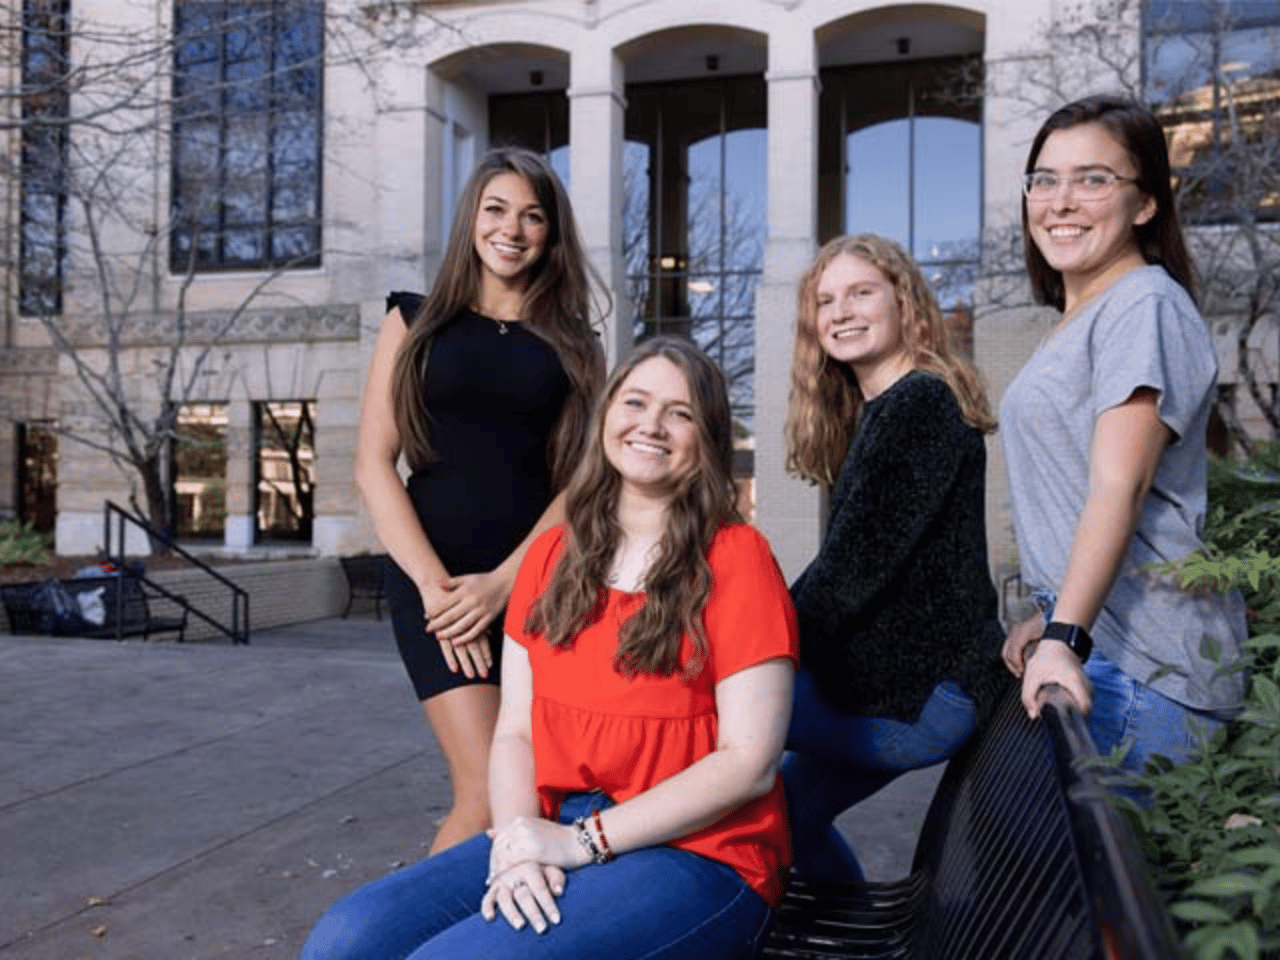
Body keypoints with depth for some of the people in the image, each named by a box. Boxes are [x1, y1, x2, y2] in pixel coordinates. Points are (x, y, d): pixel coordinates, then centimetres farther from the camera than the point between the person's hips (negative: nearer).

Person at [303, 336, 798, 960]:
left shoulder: (735, 557, -7)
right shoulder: (551, 556, 10)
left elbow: (750, 760, -12)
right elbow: (515, 731, 7)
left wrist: (582, 841, -16)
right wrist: (518, 840, -13)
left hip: (698, 856, -5)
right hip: (558, 842, 5)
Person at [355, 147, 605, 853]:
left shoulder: (572, 343, 13)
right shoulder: (418, 321, 10)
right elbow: (373, 464, 2)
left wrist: (505, 580, -10)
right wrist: (435, 585, -9)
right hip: (436, 576, -2)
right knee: (490, 793, -12)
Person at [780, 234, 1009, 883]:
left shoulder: (918, 403, -15)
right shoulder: (875, 413, 16)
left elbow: (855, 567, -21)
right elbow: (844, 562, 15)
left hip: (923, 695, -10)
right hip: (912, 682, 10)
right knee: (792, 807, 19)